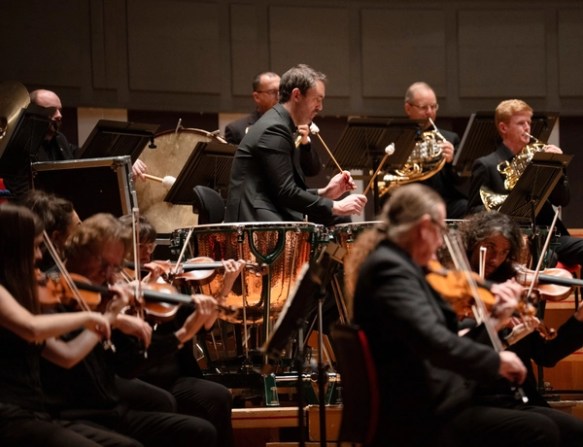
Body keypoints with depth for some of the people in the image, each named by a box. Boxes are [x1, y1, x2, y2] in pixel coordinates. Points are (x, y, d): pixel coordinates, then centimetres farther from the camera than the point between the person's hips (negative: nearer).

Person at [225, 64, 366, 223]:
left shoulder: (278, 126, 19)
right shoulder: (274, 129, -12)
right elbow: (285, 193, -18)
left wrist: (324, 193, 10)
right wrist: (336, 207, -15)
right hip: (255, 223, -10)